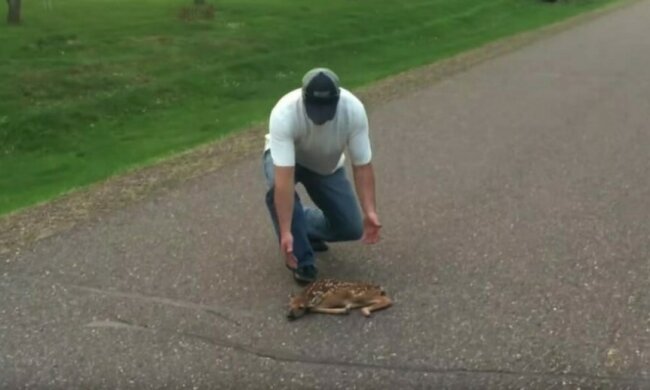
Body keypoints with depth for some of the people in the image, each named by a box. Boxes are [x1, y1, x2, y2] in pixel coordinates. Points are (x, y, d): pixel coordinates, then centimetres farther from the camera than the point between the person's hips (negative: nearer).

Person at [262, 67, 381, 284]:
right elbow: (284, 179, -45)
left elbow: (362, 165, -26)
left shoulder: (354, 110, -33)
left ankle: (306, 226, 22)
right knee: (277, 186, -38)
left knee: (351, 228, -9)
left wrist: (370, 212, -38)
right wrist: (285, 232, -49)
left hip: (328, 166, 3)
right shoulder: (284, 113, -41)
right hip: (284, 158, -2)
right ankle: (302, 259, -20)